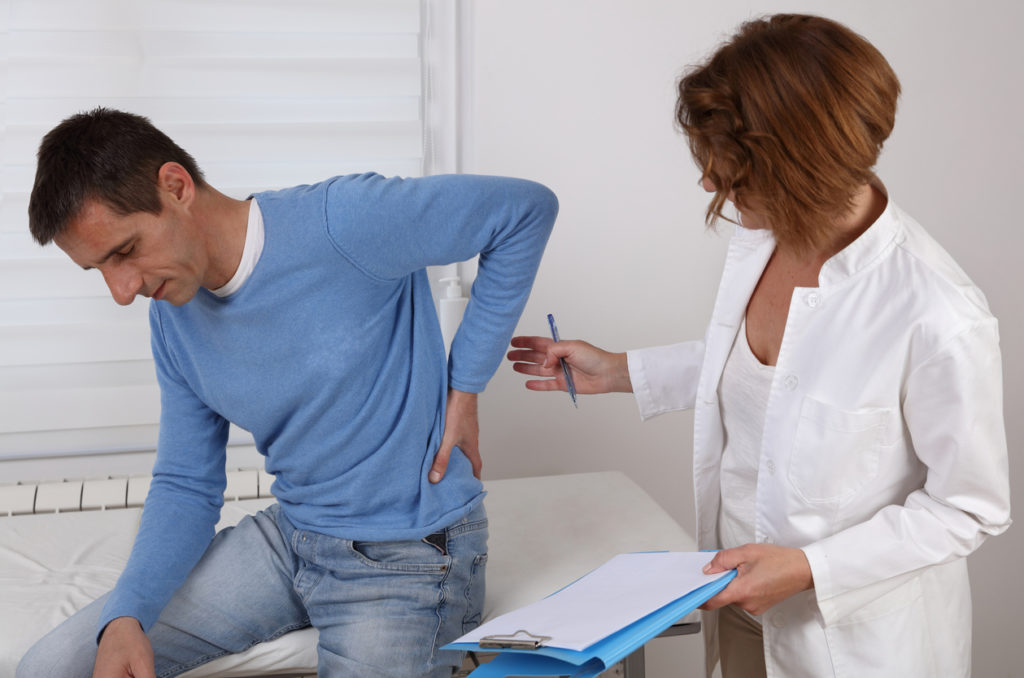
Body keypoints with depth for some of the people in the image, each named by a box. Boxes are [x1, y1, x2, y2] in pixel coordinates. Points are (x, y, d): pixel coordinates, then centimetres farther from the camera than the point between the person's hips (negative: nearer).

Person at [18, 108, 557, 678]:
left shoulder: (342, 222, -23)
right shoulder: (173, 317, 0)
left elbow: (527, 208, -17)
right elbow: (185, 486, 5)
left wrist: (465, 386, -15)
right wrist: (125, 616, -13)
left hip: (409, 559, -6)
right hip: (290, 538, 6)